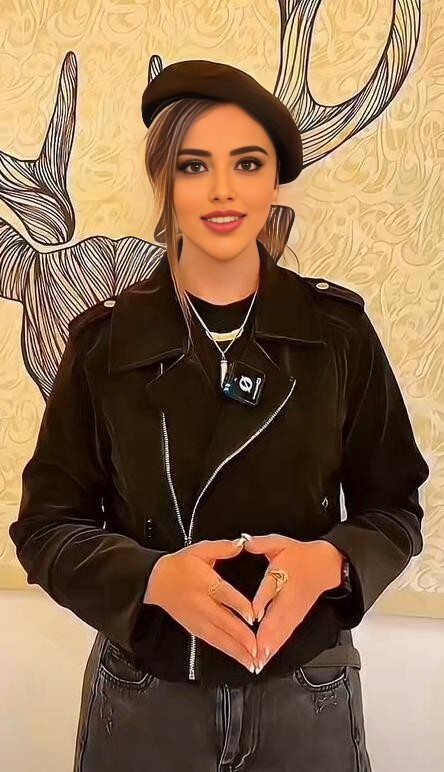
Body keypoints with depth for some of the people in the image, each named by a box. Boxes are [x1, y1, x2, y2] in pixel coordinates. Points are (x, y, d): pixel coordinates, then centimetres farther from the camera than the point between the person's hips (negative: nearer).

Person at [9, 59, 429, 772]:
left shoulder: (339, 329, -7)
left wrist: (331, 561, -21)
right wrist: (152, 577, -23)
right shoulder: (105, 340, -7)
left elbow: (395, 509, 0)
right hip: (144, 701, 0)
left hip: (309, 697, 1)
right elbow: (47, 525, -4)